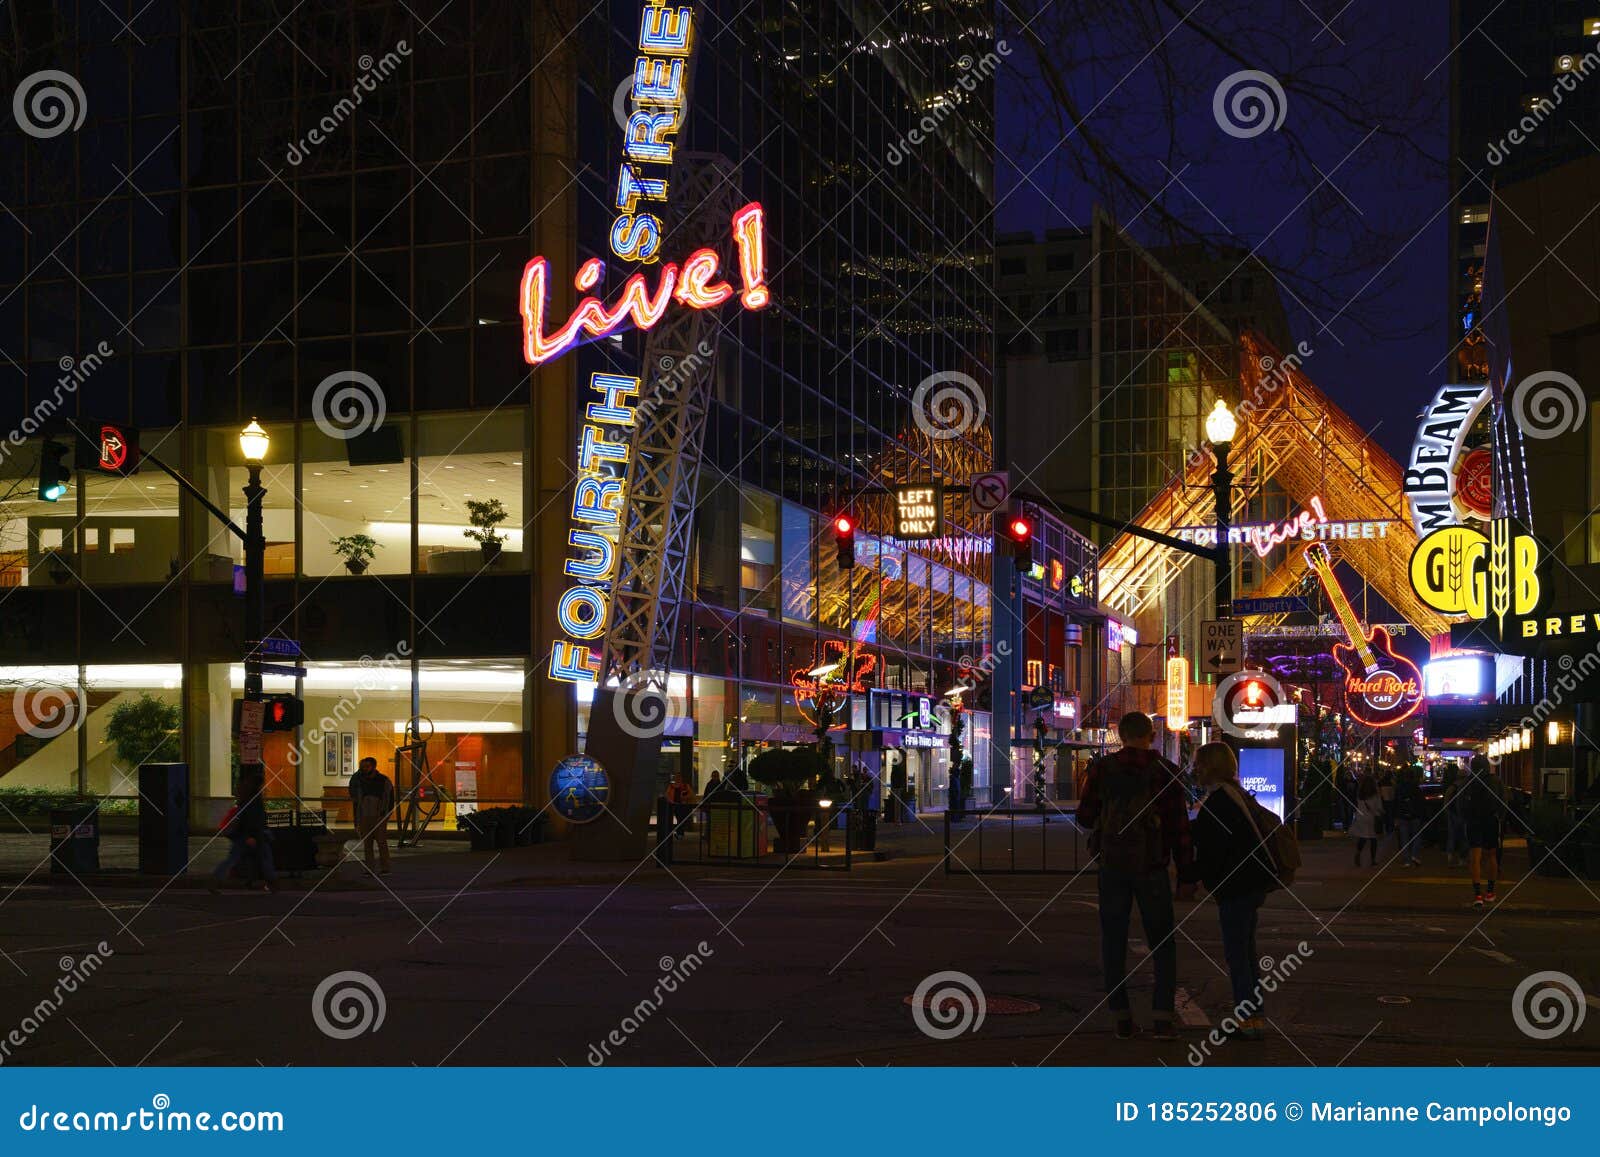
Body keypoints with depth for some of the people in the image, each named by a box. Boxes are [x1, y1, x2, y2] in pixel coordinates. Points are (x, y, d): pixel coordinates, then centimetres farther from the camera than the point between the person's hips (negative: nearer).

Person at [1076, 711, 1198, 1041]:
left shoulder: (1102, 768, -2)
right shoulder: (1166, 773, -5)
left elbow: (1085, 819, 4)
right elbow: (1180, 828, -6)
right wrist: (1187, 877, -1)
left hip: (1112, 865, 1)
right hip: (1151, 868, -1)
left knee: (1114, 942, 11)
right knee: (1162, 943, 10)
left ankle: (1122, 1019, 8)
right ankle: (1163, 1018, -3)